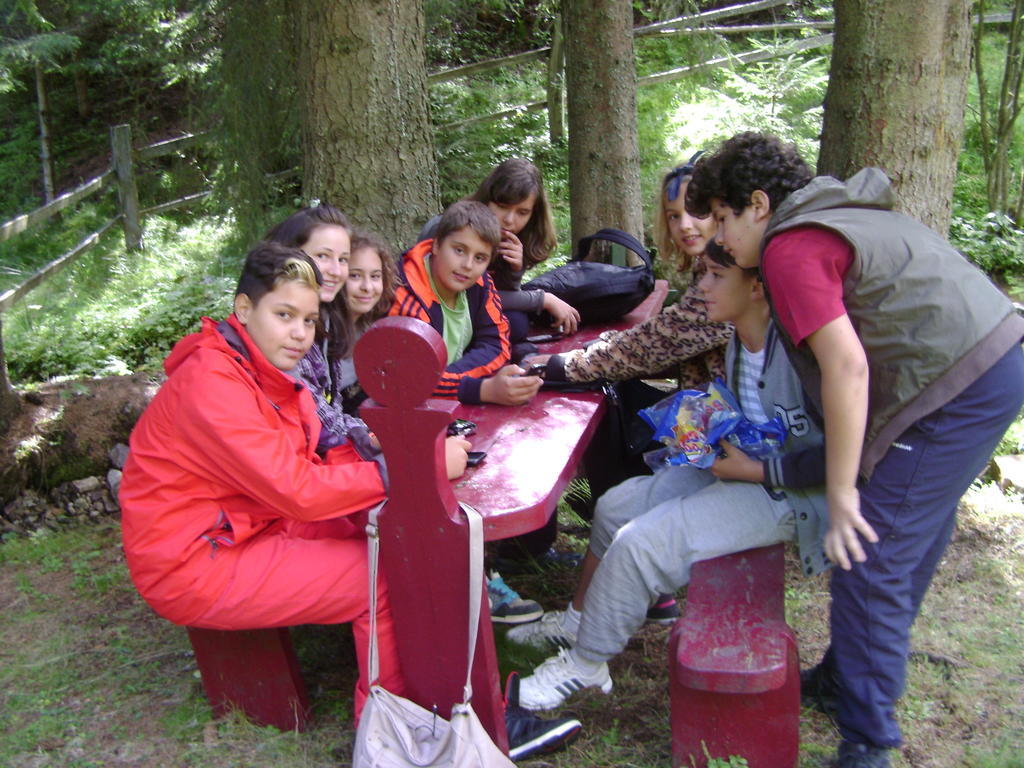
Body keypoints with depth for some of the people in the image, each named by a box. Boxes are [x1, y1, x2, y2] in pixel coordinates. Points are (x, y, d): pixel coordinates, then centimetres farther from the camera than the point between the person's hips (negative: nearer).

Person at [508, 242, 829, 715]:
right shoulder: (740, 339, 2)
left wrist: (756, 470, -20)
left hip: (790, 492, -9)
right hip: (746, 465, 10)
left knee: (641, 542, -20)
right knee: (616, 506, 8)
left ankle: (586, 663, 2)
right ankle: (578, 619, 28)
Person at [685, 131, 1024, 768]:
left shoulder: (791, 248, -11)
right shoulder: (842, 217, 19)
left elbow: (847, 366, -20)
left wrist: (841, 492, -16)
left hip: (958, 391, -10)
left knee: (870, 559, -4)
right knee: (911, 543, 20)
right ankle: (852, 675, 36)